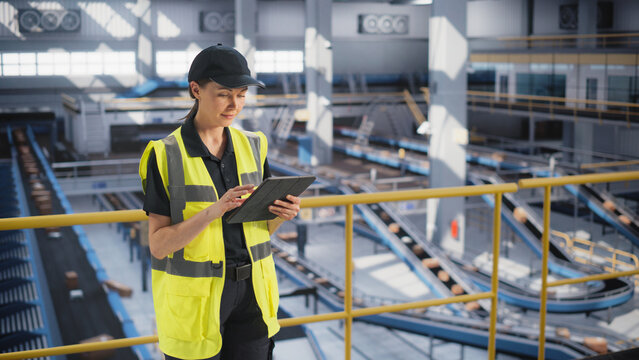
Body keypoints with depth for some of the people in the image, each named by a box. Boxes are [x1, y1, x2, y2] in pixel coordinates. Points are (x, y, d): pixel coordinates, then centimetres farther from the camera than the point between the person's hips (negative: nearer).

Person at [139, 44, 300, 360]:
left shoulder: (251, 146, 4)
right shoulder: (166, 157, -11)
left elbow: (260, 229, 10)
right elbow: (159, 245, -13)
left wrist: (281, 214, -12)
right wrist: (214, 210, -27)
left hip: (251, 292, 4)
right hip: (194, 298, -4)